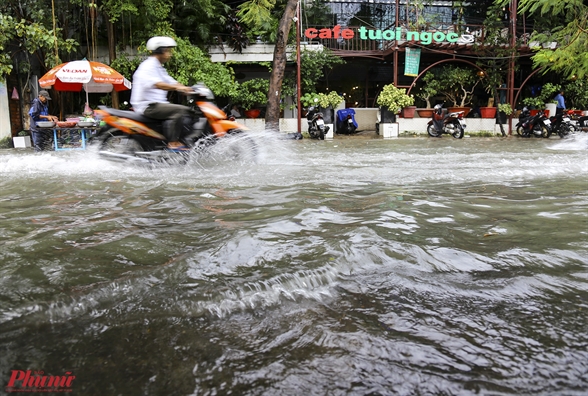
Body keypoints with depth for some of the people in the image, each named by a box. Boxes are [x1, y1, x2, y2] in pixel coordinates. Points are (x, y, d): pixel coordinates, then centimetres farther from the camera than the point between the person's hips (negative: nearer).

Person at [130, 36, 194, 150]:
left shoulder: (159, 68, 21)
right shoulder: (148, 66, -11)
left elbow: (171, 82, 17)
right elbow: (156, 84, -29)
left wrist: (189, 89, 1)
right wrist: (177, 87, -40)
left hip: (158, 103, 10)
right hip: (148, 106, -10)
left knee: (187, 111, 9)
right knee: (180, 110, -25)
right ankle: (173, 143, -27)